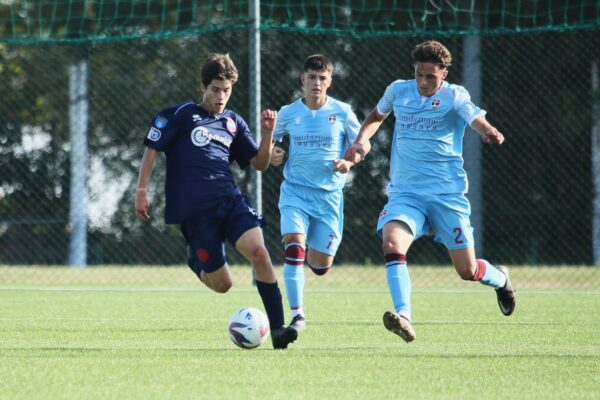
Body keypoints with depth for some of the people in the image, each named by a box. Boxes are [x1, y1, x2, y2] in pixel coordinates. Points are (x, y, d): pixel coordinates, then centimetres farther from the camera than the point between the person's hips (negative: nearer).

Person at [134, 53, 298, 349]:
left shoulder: (233, 123, 16)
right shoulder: (181, 115, 3)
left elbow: (260, 163, 18)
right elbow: (151, 149, 4)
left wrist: (268, 133, 1)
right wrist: (141, 191, -4)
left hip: (230, 200, 3)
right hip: (195, 210, -3)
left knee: (258, 251, -24)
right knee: (222, 285, -5)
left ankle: (277, 329, -22)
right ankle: (196, 264, 33)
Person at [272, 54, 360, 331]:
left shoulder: (342, 112, 0)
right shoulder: (288, 113, 2)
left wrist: (349, 162, -13)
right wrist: (271, 154, -9)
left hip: (329, 195, 1)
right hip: (295, 191, -1)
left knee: (321, 266, 3)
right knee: (294, 247, -23)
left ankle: (313, 254, 42)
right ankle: (297, 315, -18)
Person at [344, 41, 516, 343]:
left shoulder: (454, 96, -5)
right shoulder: (398, 91, 6)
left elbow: (476, 119, -25)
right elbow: (377, 116, 26)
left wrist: (489, 132, -48)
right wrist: (362, 140, 6)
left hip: (448, 194, -2)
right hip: (405, 192, 2)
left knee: (467, 271, 5)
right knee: (392, 244, -28)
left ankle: (500, 280, 41)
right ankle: (404, 318, -37)